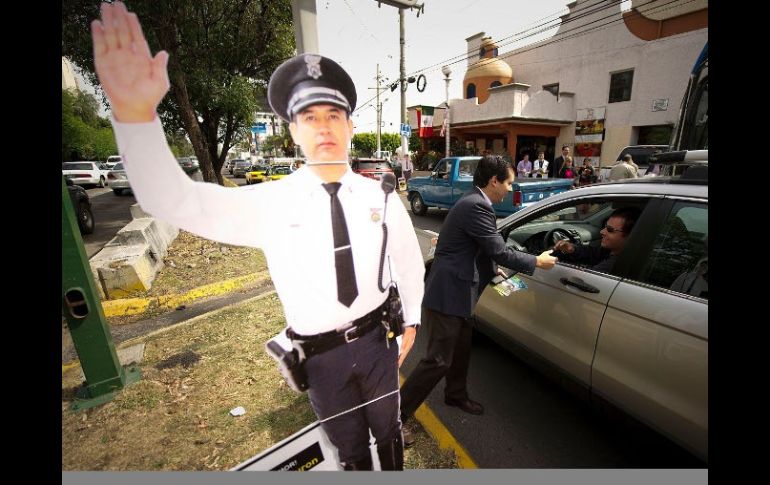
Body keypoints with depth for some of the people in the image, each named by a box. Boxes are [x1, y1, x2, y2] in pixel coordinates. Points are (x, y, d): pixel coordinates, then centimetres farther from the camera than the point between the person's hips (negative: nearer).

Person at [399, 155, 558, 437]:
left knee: (461, 350, 25)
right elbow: (499, 253, -17)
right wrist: (536, 262, -2)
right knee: (439, 360, -2)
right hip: (447, 295, -10)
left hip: (456, 292, 11)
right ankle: (396, 414, 13)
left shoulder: (474, 202, 12)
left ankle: (456, 395, 47)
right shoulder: (477, 206, -20)